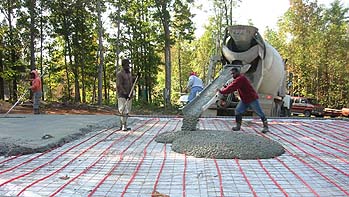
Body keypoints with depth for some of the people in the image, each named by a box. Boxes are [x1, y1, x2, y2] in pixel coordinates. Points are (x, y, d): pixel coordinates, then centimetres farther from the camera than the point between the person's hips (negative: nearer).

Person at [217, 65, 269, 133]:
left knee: (259, 112, 2)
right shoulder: (238, 79, 10)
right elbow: (232, 87, 4)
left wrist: (222, 91, -27)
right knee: (238, 110, 0)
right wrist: (224, 88, -13)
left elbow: (232, 87, -29)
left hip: (252, 99, -9)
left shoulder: (241, 79, -22)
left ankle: (265, 126, 13)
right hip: (244, 100, 9)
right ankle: (238, 126, 7)